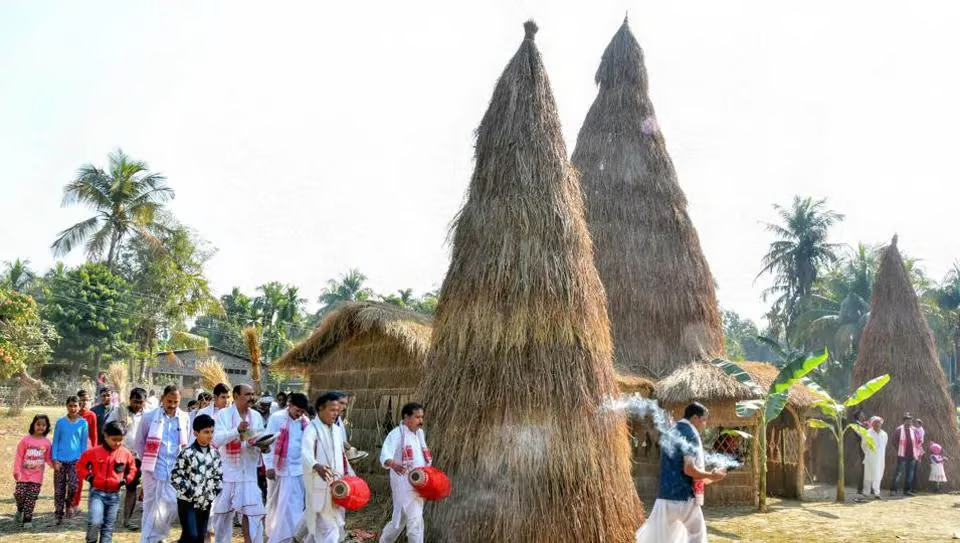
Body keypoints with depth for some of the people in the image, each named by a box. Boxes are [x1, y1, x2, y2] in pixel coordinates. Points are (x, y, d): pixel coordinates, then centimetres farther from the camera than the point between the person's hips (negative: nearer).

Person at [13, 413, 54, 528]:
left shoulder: (47, 443, 1)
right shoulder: (26, 440, -4)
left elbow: (48, 458, 9)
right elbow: (19, 456, -4)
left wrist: (54, 464, -10)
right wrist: (17, 471, -11)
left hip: (37, 476, 1)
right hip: (23, 475, -1)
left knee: (31, 498, 1)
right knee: (19, 494, -7)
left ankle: (27, 519, 11)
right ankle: (20, 511, 23)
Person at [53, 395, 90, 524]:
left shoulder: (83, 423, 3)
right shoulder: (61, 422, 3)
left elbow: (85, 443, 6)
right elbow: (55, 441, 5)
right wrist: (54, 459, -3)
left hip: (75, 459, -1)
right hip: (60, 460, 1)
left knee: (73, 485, -16)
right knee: (59, 489, 3)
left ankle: (70, 505, 11)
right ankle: (59, 515, 14)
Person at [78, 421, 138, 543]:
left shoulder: (126, 454, -1)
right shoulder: (93, 452, -7)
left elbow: (132, 469, 14)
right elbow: (80, 466, 6)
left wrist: (126, 480, -2)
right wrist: (88, 477, -6)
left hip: (114, 495, 2)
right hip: (97, 492, -2)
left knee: (108, 527, 8)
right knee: (95, 522, -18)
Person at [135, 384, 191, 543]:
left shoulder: (185, 418, 0)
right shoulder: (149, 417, -4)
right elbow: (140, 442, 7)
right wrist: (148, 462, 6)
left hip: (175, 470, 2)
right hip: (154, 470, -2)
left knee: (172, 506, 2)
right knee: (151, 507, 5)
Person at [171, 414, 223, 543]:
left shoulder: (215, 454, 6)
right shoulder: (187, 453, -12)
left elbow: (219, 476, 15)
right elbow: (175, 477, -13)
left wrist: (215, 493, 4)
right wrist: (189, 491, -16)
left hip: (205, 503, 5)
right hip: (187, 502, -5)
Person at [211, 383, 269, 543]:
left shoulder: (256, 416, 8)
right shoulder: (223, 414, -3)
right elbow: (217, 440, -14)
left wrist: (262, 444, -16)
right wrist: (237, 430, -28)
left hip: (249, 472, 2)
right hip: (227, 472, -2)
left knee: (252, 513, -2)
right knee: (223, 513, 10)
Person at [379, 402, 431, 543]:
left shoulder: (420, 433, 12)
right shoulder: (396, 434, -14)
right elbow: (385, 456, -28)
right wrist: (394, 465, -49)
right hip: (404, 484, -8)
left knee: (400, 520, 18)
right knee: (415, 520, -11)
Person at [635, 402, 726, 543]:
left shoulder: (668, 435, 15)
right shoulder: (691, 435, -10)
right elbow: (689, 469, -20)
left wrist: (702, 478, 23)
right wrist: (711, 475, -6)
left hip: (665, 497, 6)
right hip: (685, 498, -6)